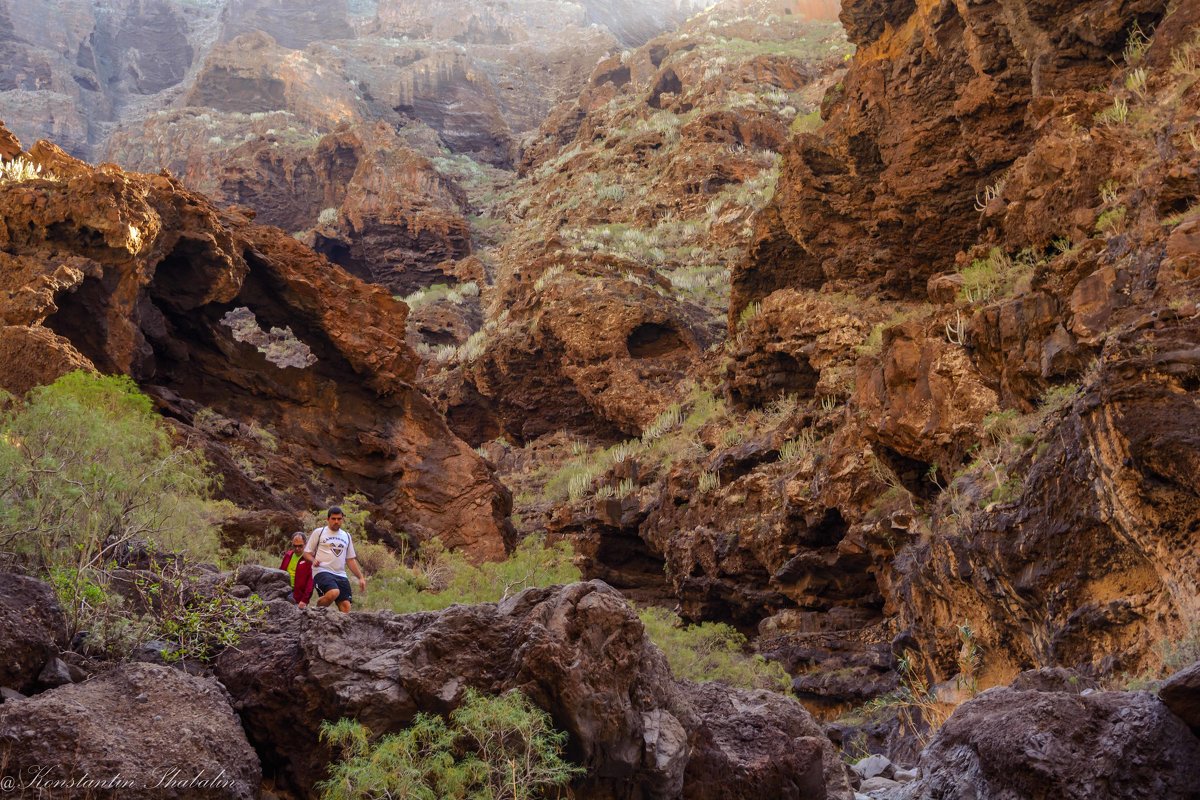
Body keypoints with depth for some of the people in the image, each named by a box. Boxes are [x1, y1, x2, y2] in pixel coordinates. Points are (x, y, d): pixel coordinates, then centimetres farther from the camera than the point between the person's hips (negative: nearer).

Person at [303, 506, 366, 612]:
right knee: (334, 593, -33)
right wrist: (313, 560, -15)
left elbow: (350, 560, 23)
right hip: (322, 572, -5)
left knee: (346, 606, -10)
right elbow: (307, 553, 7)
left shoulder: (346, 536, 21)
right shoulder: (319, 532, 7)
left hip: (341, 575, 5)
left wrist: (361, 577, 15)